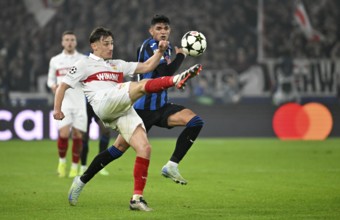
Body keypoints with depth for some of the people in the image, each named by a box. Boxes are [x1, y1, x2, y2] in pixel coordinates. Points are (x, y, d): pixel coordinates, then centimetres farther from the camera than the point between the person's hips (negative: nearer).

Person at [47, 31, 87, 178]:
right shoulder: (55, 60, 10)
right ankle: (62, 162, 11)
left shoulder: (83, 60, 6)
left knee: (77, 135, -2)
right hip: (63, 102, 0)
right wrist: (53, 86, -4)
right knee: (63, 134, -13)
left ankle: (75, 167, 10)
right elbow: (50, 79, 19)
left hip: (79, 103, 0)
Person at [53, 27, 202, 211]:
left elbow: (146, 67, 27)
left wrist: (160, 52, 12)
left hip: (123, 111, 6)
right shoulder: (84, 65, 18)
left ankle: (137, 198, -10)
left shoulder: (118, 65, 33)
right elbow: (64, 85, 14)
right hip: (104, 104, -6)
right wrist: (57, 109, 1)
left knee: (144, 148, -11)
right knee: (142, 86, -27)